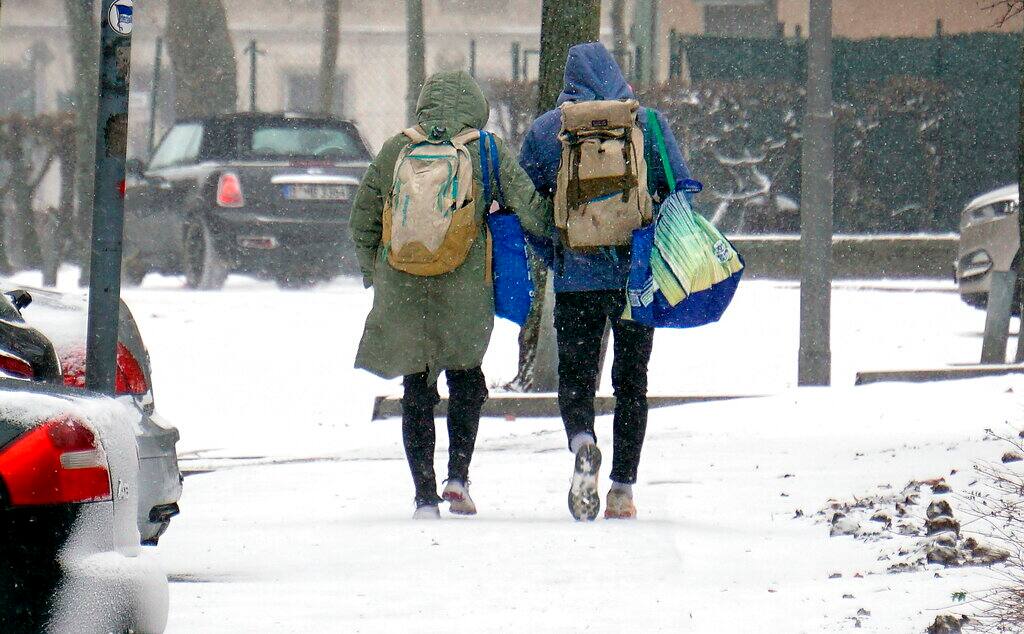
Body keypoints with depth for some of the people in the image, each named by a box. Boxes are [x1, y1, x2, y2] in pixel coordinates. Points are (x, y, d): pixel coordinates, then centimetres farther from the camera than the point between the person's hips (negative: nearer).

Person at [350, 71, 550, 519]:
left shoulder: (394, 151, 2)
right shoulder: (487, 152, -4)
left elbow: (363, 222, 7)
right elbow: (529, 210, -9)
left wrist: (372, 273, 20)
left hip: (400, 293, 1)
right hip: (464, 293, -1)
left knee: (416, 390, 11)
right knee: (466, 377, 19)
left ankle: (425, 494, 6)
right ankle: (458, 475, 5)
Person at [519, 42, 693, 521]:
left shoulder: (545, 131, 2)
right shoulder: (648, 123, 2)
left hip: (575, 278, -1)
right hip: (638, 278, 1)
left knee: (575, 376, 8)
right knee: (631, 380, 12)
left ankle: (582, 442, -24)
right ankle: (623, 490, 7)